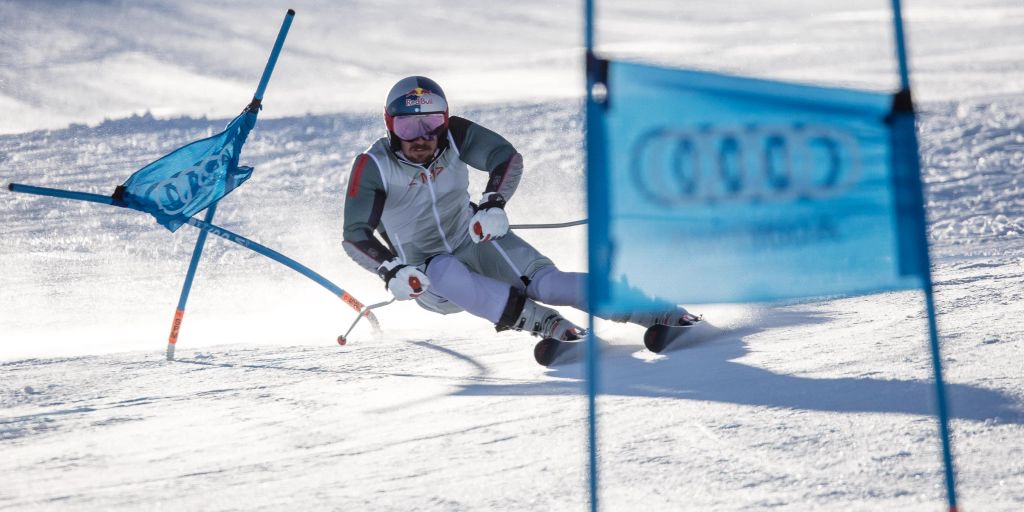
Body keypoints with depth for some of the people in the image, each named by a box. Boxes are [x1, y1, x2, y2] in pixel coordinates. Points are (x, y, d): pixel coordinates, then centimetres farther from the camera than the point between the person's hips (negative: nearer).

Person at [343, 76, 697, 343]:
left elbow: (508, 157, -15)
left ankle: (654, 311, -31)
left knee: (543, 280, -23)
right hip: (426, 276, -2)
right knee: (446, 274, -39)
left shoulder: (453, 134, -11)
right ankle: (540, 321, -49)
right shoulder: (373, 166, -17)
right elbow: (355, 235, -18)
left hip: (476, 241, 2)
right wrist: (391, 270, -35)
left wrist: (493, 203, -33)